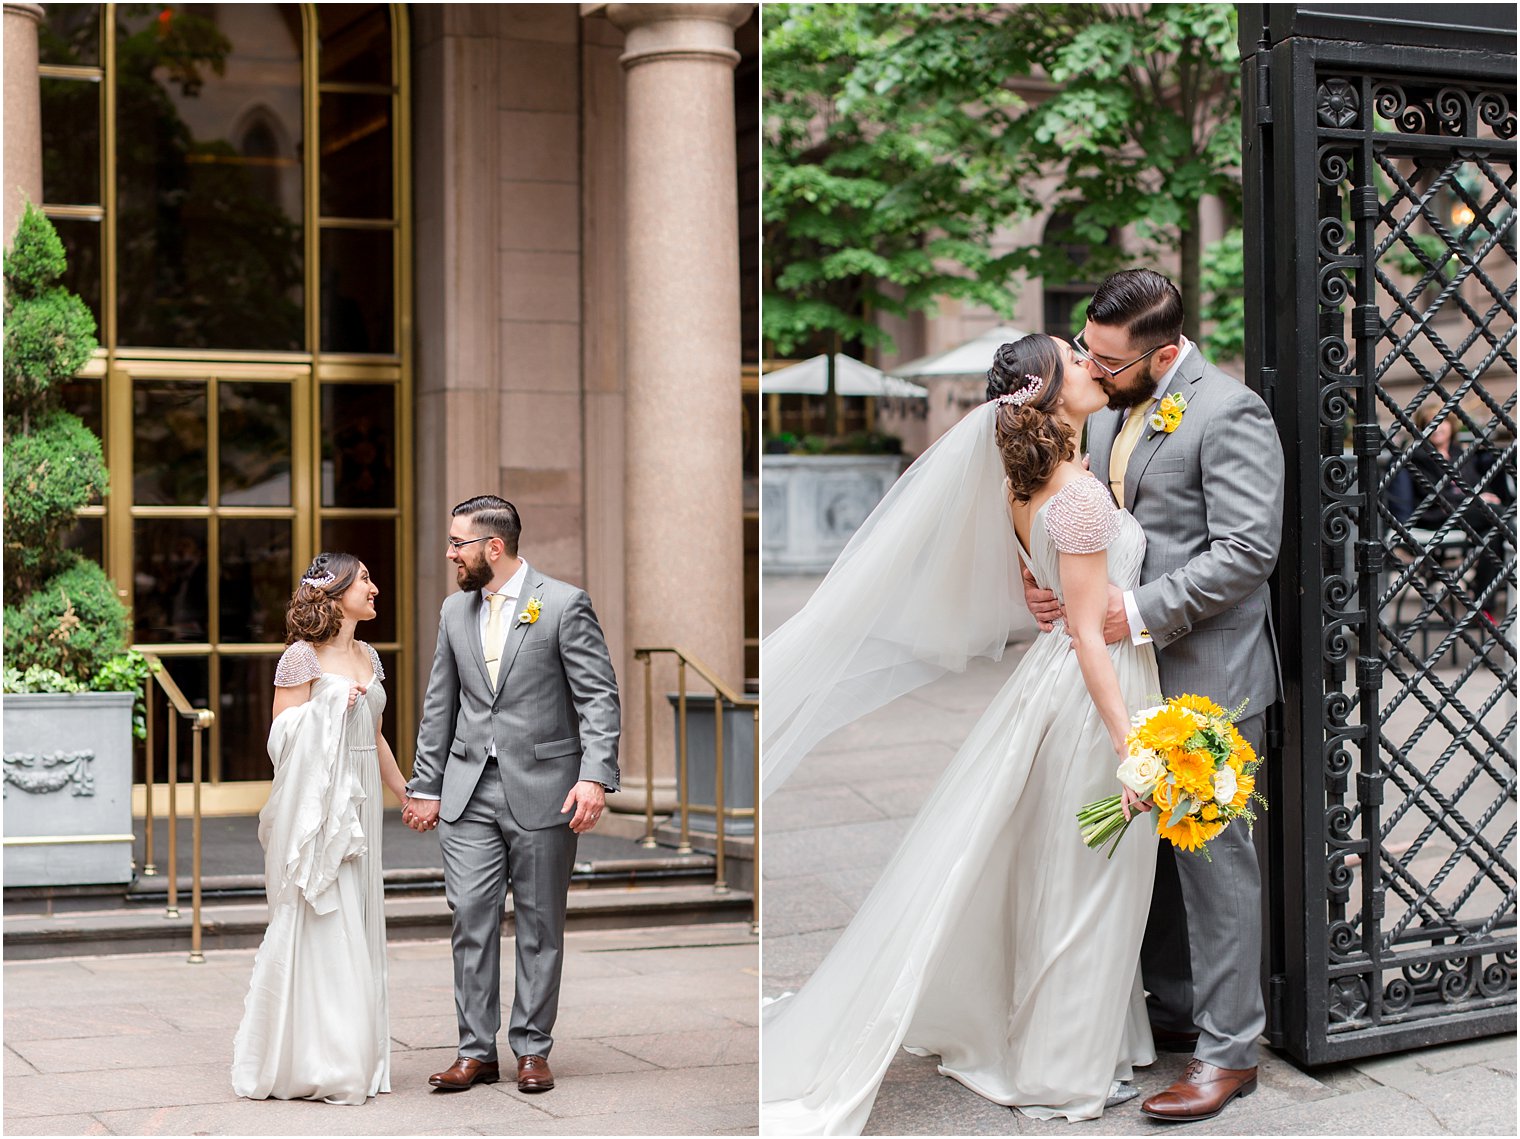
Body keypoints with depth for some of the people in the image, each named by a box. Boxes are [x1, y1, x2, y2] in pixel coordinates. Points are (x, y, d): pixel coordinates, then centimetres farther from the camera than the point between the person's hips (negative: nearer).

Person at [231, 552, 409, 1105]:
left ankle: (351, 1057, 14)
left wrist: (407, 794, 26)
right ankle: (308, 1063, 0)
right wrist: (330, 709, -17)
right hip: (316, 803, -7)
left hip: (358, 804, 7)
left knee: (356, 928, 8)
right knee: (318, 926, -6)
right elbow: (282, 737, -7)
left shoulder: (367, 658, 14)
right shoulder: (302, 657, -7)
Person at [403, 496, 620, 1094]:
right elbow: (440, 704, 17)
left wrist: (595, 776, -20)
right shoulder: (455, 610, 11)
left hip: (541, 790, -4)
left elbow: (599, 696, -9)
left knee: (539, 925, 4)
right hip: (469, 792, 4)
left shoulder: (564, 604, -6)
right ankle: (476, 1050, 7)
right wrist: (425, 786, 15)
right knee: (471, 920, 0)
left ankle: (533, 1048, 13)